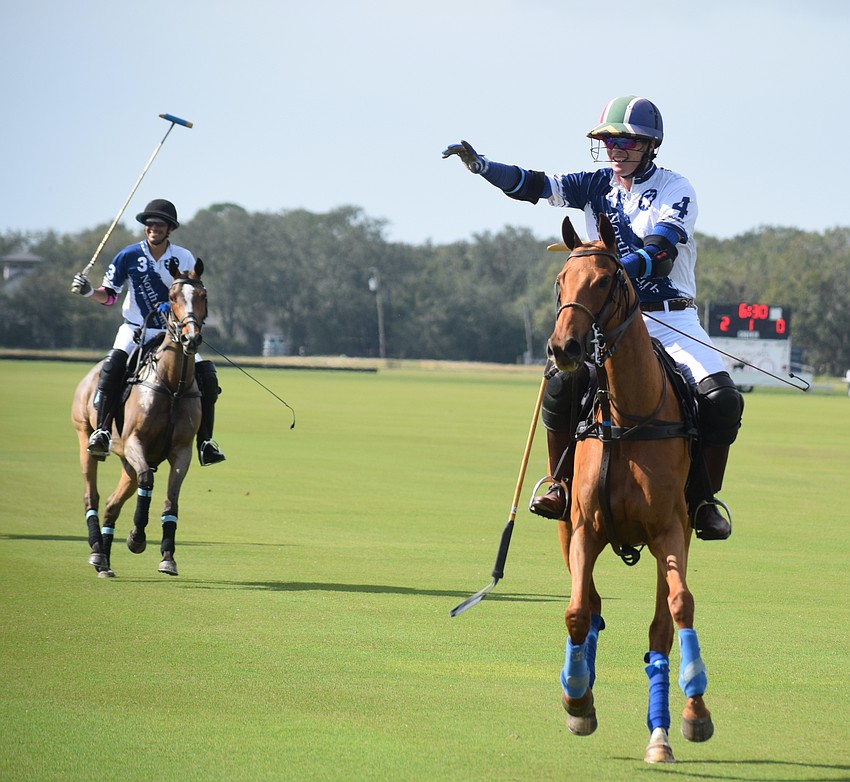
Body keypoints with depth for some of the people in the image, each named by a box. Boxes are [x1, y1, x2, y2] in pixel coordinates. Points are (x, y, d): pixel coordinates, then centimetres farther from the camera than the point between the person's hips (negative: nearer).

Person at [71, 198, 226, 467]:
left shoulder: (184, 259, -3)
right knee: (114, 363, -31)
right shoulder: (129, 256, -6)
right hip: (135, 330, -2)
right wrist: (88, 292, -21)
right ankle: (102, 432, -27)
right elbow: (109, 295, -2)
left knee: (206, 374, -13)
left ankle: (205, 441, -2)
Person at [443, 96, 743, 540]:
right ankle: (560, 487, -3)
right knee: (561, 384, -22)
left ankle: (705, 500, -3)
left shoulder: (675, 191, -5)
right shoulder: (598, 186, 8)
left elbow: (659, 256, -19)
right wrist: (480, 165, -17)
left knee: (721, 399, -21)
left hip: (673, 318, -2)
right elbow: (534, 186, -1)